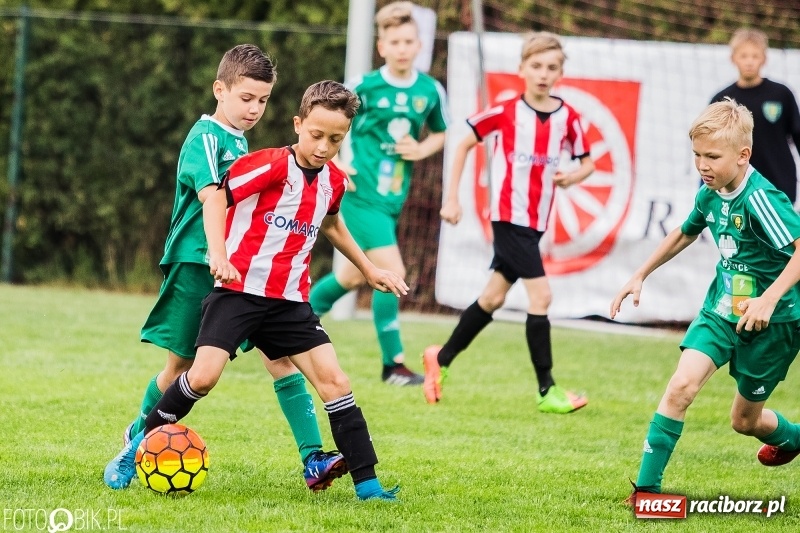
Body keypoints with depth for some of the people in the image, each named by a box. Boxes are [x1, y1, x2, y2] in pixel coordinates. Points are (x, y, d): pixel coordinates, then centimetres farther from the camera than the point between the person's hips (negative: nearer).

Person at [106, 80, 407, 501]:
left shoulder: (334, 182, 7)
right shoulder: (272, 165, -14)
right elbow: (216, 196, -16)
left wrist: (368, 269, 34)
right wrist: (218, 254, -29)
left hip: (289, 301, 5)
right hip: (238, 290, -5)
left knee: (334, 381, -5)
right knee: (203, 376, -18)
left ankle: (367, 485, -2)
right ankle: (140, 446, 5)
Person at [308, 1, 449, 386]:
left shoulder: (430, 91, 2)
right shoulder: (364, 87, -10)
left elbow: (439, 133, 18)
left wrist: (422, 150, -3)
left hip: (393, 198, 6)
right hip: (362, 195, -6)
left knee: (355, 275, 16)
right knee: (392, 272, -14)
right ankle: (393, 364, -5)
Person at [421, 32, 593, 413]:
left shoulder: (567, 119, 0)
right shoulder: (505, 112, -9)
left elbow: (587, 163, 11)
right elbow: (465, 144, 2)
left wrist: (572, 177, -12)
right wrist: (451, 198, 1)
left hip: (536, 222, 5)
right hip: (509, 216, -5)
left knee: (494, 297, 14)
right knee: (540, 294, -13)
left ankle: (441, 359, 32)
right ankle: (547, 391, -9)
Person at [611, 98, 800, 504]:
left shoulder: (760, 199, -24)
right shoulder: (709, 196, 0)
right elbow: (685, 234, 23)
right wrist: (640, 276, 23)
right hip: (722, 308, 6)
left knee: (744, 420, 10)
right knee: (682, 385, -15)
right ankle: (646, 488, -11)